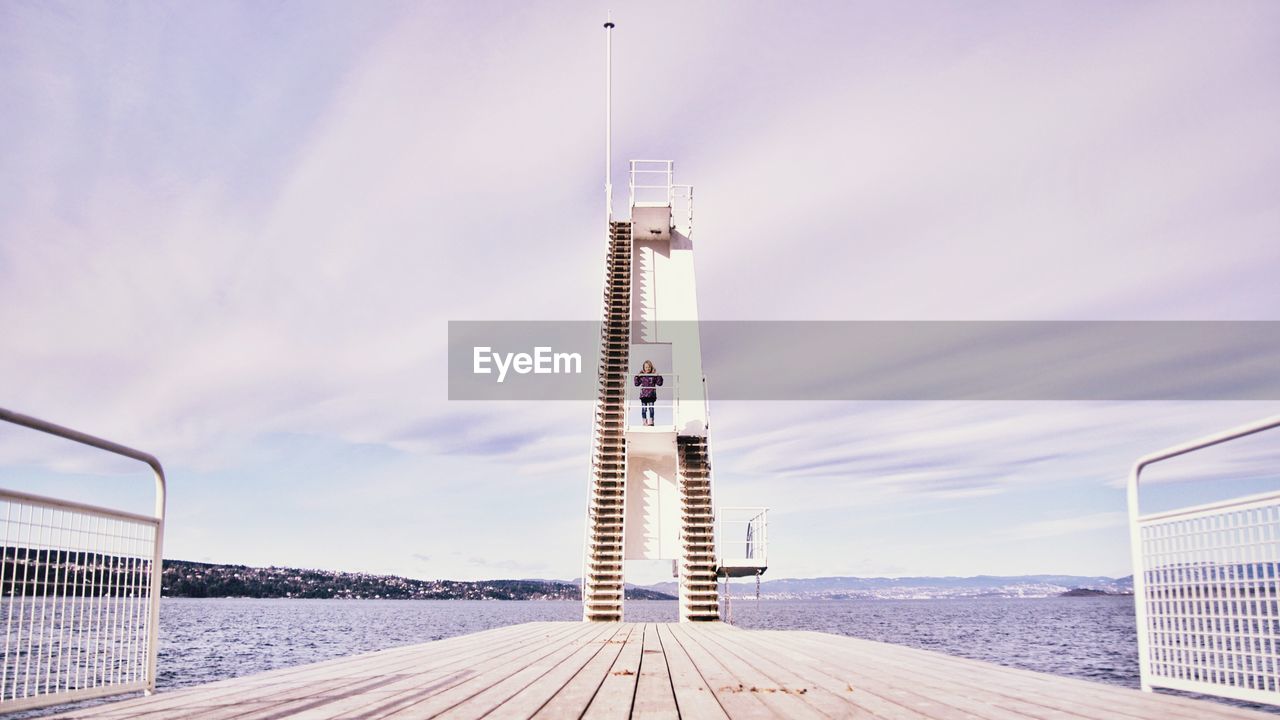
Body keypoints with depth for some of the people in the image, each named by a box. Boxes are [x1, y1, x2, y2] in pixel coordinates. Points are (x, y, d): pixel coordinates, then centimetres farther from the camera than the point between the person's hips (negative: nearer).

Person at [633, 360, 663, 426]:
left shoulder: (654, 375, 4)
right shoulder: (641, 376, 4)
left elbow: (659, 383, 3)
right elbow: (637, 384, 5)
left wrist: (659, 376, -9)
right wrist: (636, 377, -6)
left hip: (651, 395, -1)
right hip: (643, 395, 1)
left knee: (651, 408, -3)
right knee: (644, 409, 2)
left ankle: (651, 421, 2)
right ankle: (644, 422, 8)